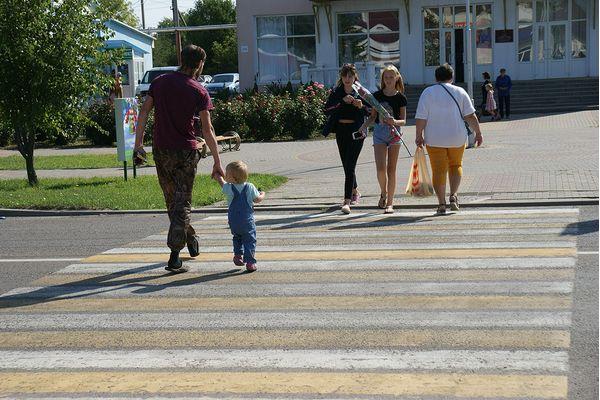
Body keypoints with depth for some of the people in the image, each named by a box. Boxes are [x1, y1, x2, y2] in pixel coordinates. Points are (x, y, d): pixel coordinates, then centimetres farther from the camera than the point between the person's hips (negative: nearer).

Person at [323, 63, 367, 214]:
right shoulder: (336, 93, 3)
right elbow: (327, 110, -10)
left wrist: (361, 106, -20)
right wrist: (342, 101, -20)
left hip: (356, 132, -4)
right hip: (341, 131, 4)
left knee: (350, 166, -12)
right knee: (347, 166, 14)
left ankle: (347, 201, -16)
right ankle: (355, 192, 36)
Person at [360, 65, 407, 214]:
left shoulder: (400, 98, 1)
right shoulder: (377, 95, 5)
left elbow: (403, 121, 1)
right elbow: (373, 116, 12)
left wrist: (395, 122, -21)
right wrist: (364, 126, -5)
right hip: (379, 132, 1)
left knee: (391, 169, 1)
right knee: (381, 168, -11)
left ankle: (390, 203, 6)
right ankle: (383, 193, 17)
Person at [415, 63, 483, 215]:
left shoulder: (427, 92, -2)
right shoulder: (460, 92, 1)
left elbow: (421, 118, -7)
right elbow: (470, 116, -1)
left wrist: (419, 136, 3)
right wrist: (478, 133, 7)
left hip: (434, 138, -1)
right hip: (457, 137, 1)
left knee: (438, 170, 4)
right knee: (456, 165, 20)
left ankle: (441, 203, 2)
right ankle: (454, 195, 5)